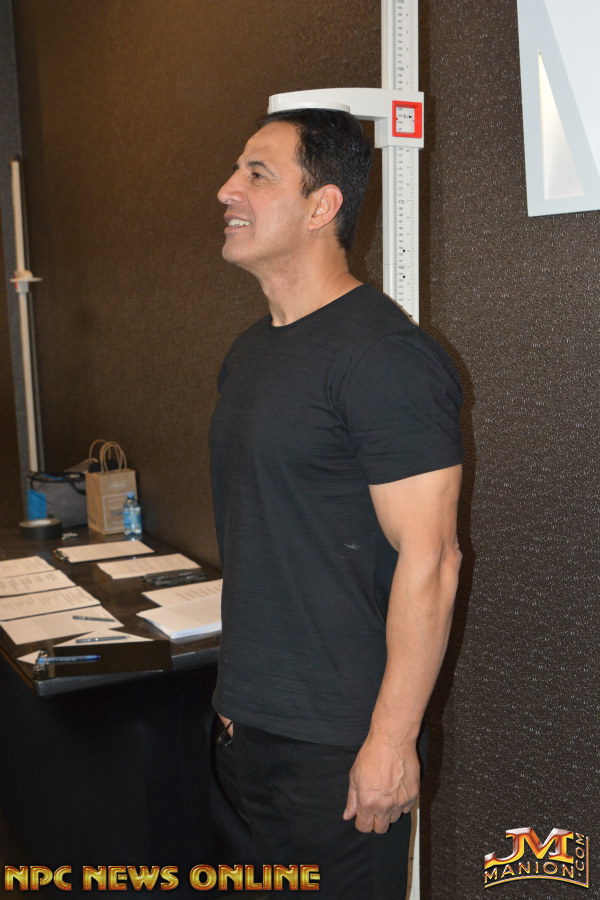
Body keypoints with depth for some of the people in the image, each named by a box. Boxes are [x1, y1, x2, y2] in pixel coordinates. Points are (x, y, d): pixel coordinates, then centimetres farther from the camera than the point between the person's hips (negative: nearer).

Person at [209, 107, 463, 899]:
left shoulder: (383, 353, -18)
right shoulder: (251, 350, 9)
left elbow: (428, 560, -20)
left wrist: (392, 738, -19)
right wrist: (241, 682, 17)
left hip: (342, 739, -8)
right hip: (257, 721, 8)